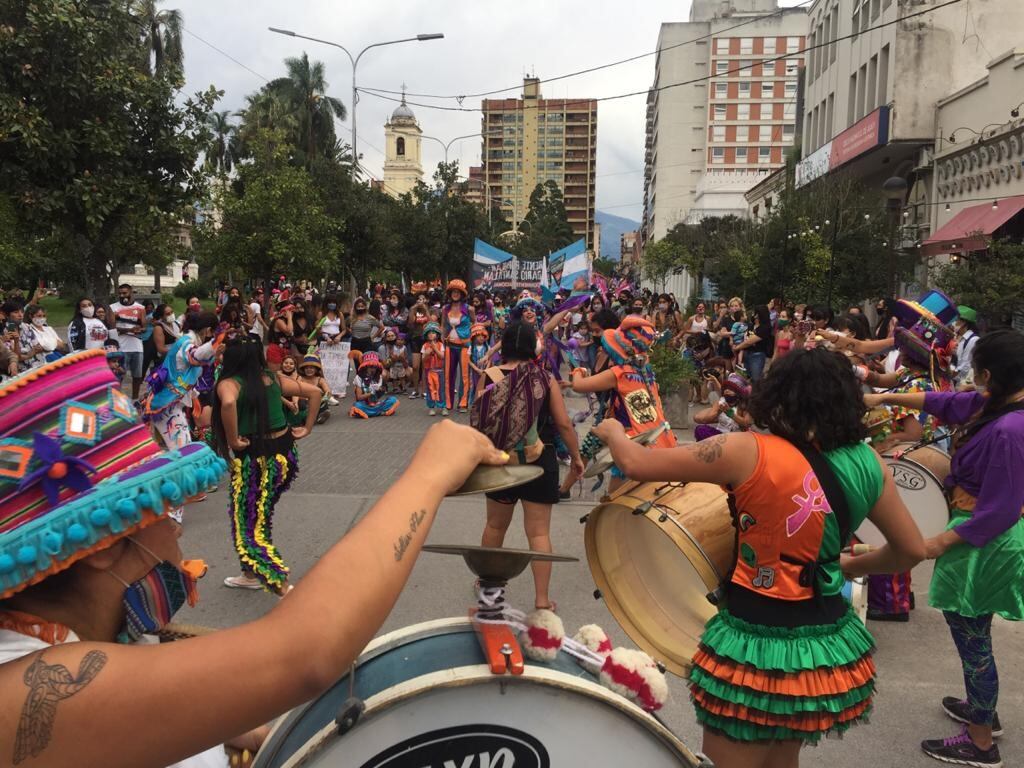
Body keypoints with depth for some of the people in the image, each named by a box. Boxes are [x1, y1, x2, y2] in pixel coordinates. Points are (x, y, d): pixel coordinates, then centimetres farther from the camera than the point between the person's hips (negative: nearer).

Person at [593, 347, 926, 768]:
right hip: (831, 646, 6)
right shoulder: (867, 463, -3)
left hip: (757, 646, -5)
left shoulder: (750, 452, -18)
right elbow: (912, 550, 8)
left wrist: (613, 430, 8)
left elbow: (636, 463, -13)